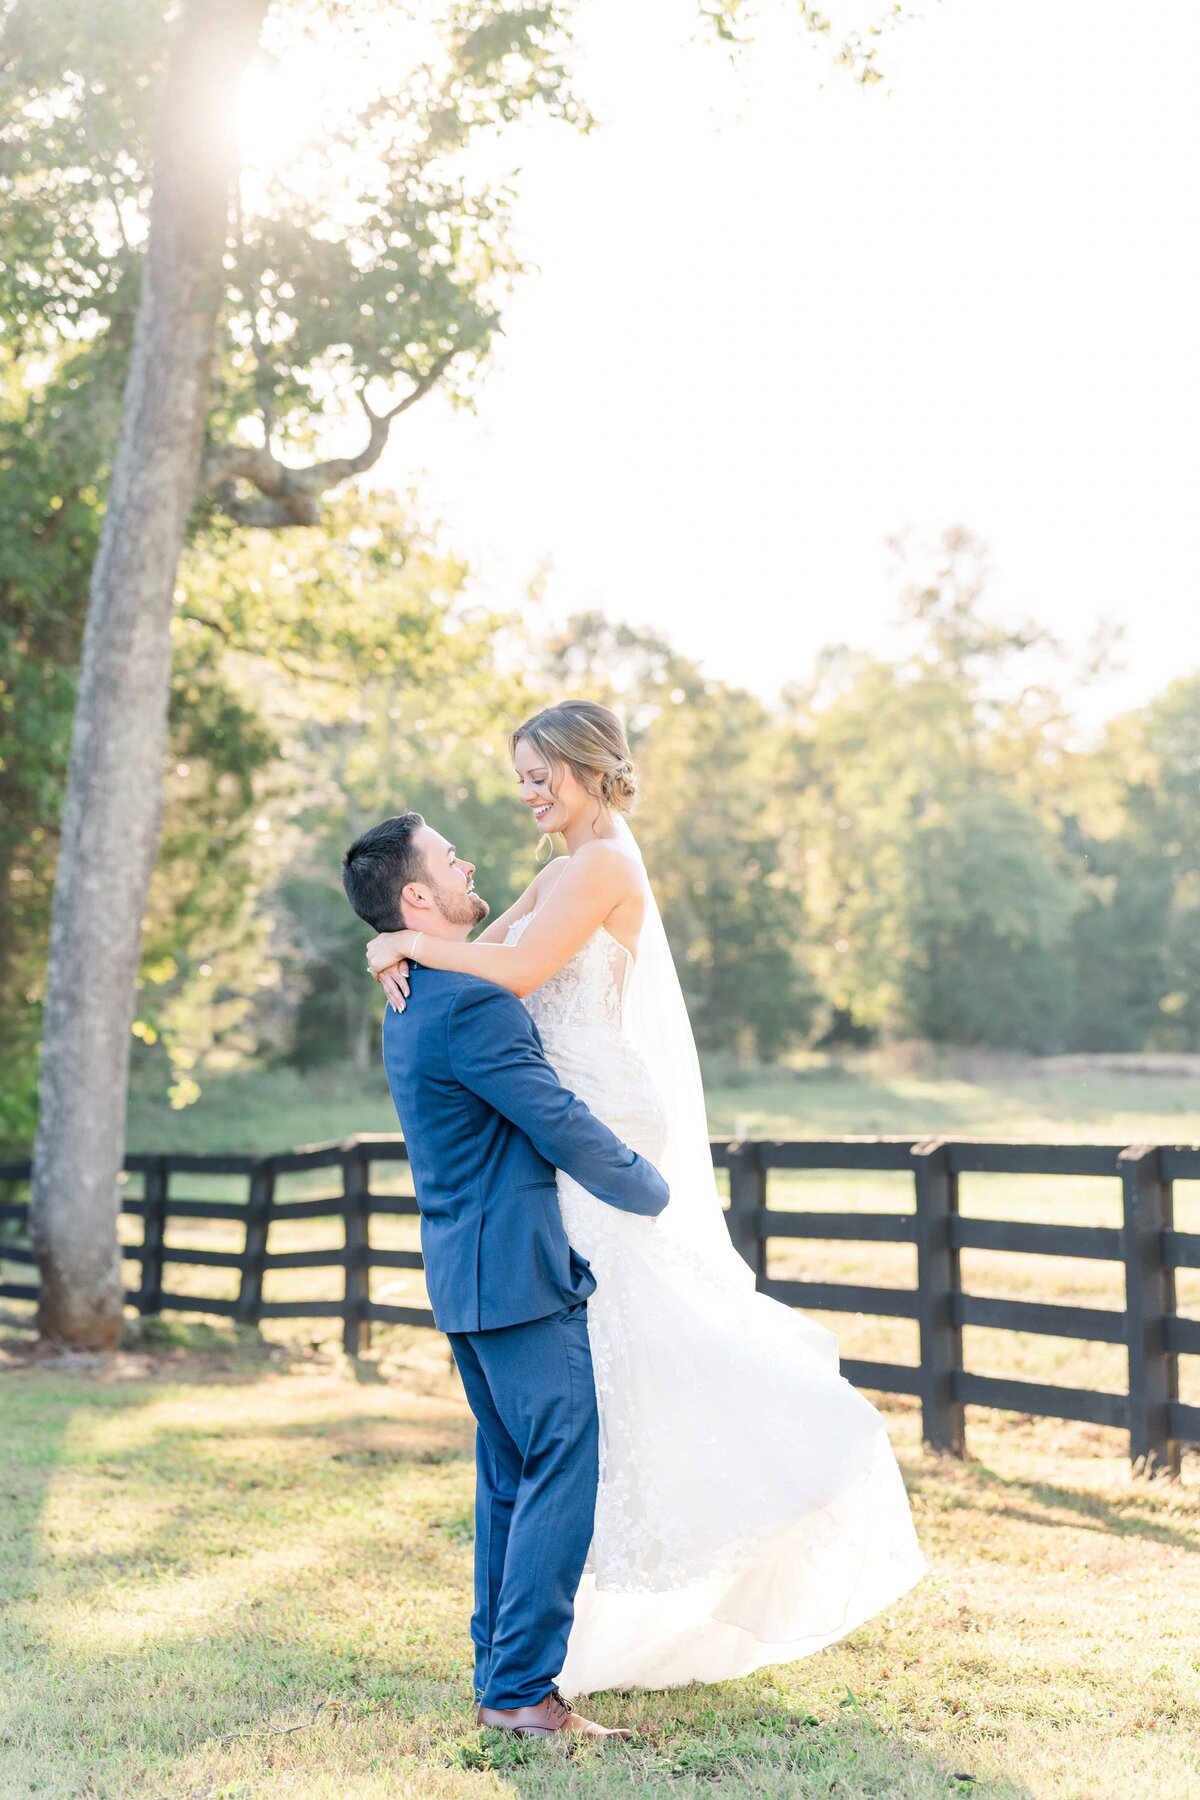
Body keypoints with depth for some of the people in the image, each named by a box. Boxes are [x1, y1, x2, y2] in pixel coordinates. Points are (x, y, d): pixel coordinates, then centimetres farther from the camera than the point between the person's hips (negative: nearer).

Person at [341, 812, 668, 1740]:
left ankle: (501, 1672, 23)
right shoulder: (473, 1004, -19)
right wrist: (655, 1192, -2)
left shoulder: (412, 1002, 13)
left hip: (466, 1271, 10)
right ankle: (522, 1690, 0)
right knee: (562, 1472, -4)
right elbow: (563, 1127, -16)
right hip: (519, 1272, -10)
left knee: (510, 1476, 16)